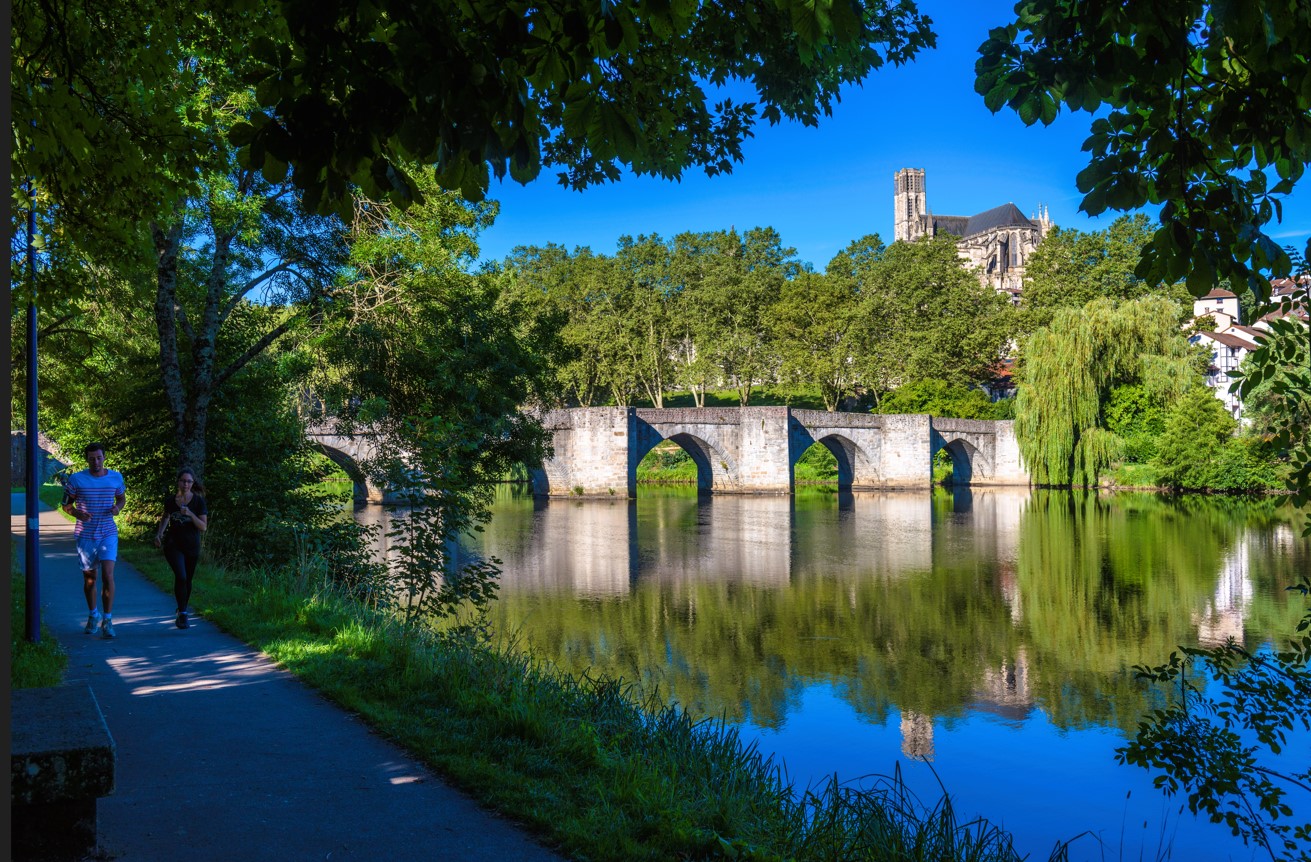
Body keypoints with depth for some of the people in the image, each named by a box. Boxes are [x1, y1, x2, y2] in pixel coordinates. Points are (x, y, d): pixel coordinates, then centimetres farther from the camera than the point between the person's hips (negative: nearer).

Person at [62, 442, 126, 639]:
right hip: (85, 534, 0)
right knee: (89, 578, 11)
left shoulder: (116, 477, 1)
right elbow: (66, 504, 5)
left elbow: (122, 498, 17)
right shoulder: (76, 479, -3)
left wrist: (117, 508, -7)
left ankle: (107, 621, -8)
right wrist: (78, 514, -17)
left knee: (108, 575, -14)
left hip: (108, 534, 0)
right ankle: (93, 614, 34)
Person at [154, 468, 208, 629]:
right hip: (173, 545, 0)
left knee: (187, 580, 11)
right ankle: (182, 614, -9)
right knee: (180, 576, -20)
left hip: (192, 546, 1)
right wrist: (159, 533, 2)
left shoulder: (199, 501, -7)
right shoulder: (170, 500, -1)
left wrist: (190, 514, -24)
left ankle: (182, 611, 34)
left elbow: (203, 527, -10)